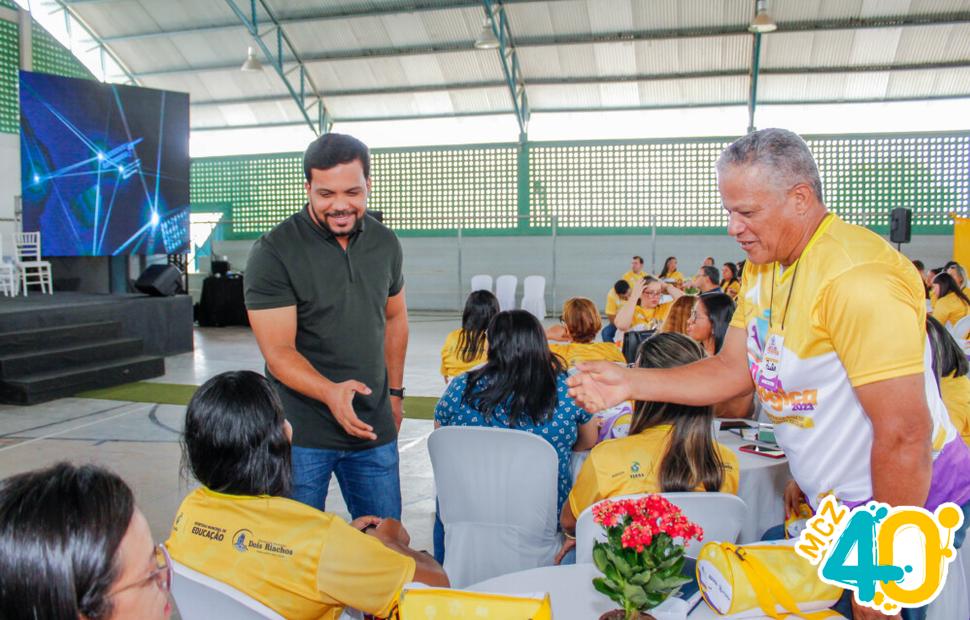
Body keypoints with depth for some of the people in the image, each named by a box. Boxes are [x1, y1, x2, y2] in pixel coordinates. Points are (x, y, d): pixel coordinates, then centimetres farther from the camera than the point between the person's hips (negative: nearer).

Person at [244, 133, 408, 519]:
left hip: (374, 426, 4)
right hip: (301, 432, -4)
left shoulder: (385, 243, 3)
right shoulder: (274, 252, -13)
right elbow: (278, 351, -16)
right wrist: (329, 392, -33)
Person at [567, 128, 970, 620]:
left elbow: (906, 435, -27)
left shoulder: (855, 276, -26)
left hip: (907, 505, -8)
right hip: (835, 506, 9)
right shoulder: (762, 267, 3)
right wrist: (628, 382, -7)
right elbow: (733, 370, 5)